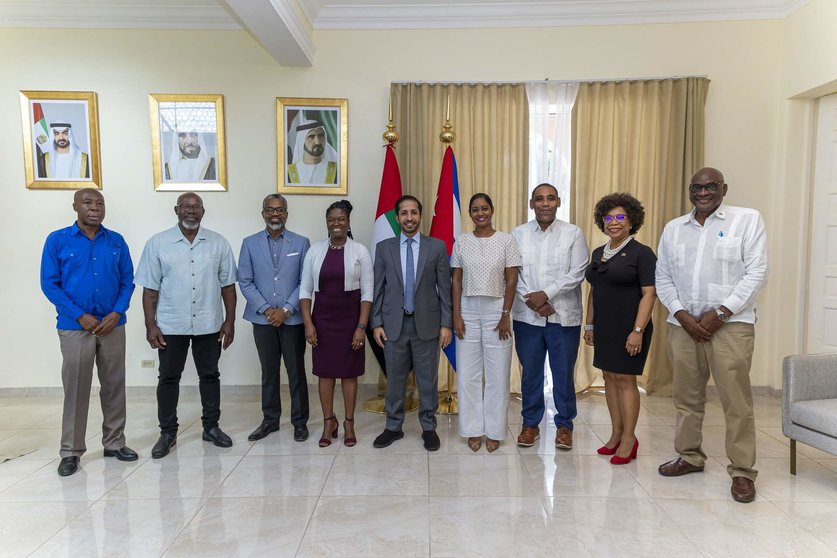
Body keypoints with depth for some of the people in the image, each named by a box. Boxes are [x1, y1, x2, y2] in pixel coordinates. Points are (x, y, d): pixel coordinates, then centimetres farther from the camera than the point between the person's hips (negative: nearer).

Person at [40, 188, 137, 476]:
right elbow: (49, 284, -4)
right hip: (75, 327, -2)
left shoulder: (117, 242, 4)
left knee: (114, 387, 9)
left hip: (112, 326, 2)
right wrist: (80, 316, -12)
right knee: (75, 390, 4)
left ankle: (114, 443, 22)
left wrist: (116, 313, -10)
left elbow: (128, 281, 4)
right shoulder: (57, 240, -2)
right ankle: (71, 451, 18)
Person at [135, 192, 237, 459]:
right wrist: (150, 325, -6)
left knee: (210, 375, 12)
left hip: (209, 324, 1)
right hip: (170, 325, -1)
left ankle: (211, 426, 26)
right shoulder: (157, 243, -2)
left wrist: (230, 320, -1)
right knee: (168, 378, 9)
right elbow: (150, 288, -2)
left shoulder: (218, 243, 1)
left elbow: (227, 285, 3)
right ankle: (168, 432, 23)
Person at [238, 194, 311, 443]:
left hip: (292, 318, -1)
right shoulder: (250, 243, 5)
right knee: (268, 372, 12)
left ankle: (300, 422, 17)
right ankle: (270, 420, 25)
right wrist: (265, 309, -9)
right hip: (263, 318, 2)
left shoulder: (301, 243, 1)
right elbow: (245, 281, 1)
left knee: (296, 371, 5)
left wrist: (286, 310, -11)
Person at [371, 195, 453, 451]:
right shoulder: (383, 248, 4)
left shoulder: (437, 246, 1)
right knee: (394, 379, 11)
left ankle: (429, 428, 24)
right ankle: (393, 427, 27)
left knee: (428, 379, 8)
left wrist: (446, 324, -3)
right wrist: (376, 323, 0)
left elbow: (444, 288, 0)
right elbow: (378, 289, 5)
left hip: (427, 323, -1)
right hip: (393, 323, 1)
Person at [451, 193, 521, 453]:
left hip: (496, 310, -1)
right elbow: (456, 281, 4)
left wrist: (506, 315, -7)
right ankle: (473, 430, 20)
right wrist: (456, 315, -3)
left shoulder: (506, 240, -1)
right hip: (468, 311, 2)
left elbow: (511, 280, -2)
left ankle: (495, 431, 19)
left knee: (497, 373, 5)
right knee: (468, 373, 6)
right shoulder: (461, 241, 3)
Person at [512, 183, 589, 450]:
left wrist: (546, 294, -14)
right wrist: (532, 300, -12)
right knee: (530, 372, 10)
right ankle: (530, 423, 25)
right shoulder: (518, 234, 4)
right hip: (527, 316, 1)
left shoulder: (573, 234, 1)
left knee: (564, 373, 7)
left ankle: (564, 425, 24)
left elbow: (577, 273, -6)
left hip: (564, 316, -1)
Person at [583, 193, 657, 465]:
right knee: (609, 377, 10)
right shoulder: (598, 253, 12)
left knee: (625, 380, -3)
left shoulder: (641, 253, -8)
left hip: (629, 328, -7)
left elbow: (649, 294, -14)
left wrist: (638, 331, -20)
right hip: (604, 328, 7)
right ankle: (616, 434, 20)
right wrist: (589, 324, 14)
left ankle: (629, 439, 9)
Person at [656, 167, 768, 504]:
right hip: (683, 324, 4)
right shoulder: (673, 228, 13)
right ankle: (689, 456, 26)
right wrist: (682, 315, -4)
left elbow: (756, 272, -5)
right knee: (686, 396, 11)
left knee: (736, 401, -2)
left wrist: (720, 314, -12)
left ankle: (742, 471, 11)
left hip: (730, 323, -4)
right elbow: (663, 278, 10)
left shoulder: (748, 219, 2)